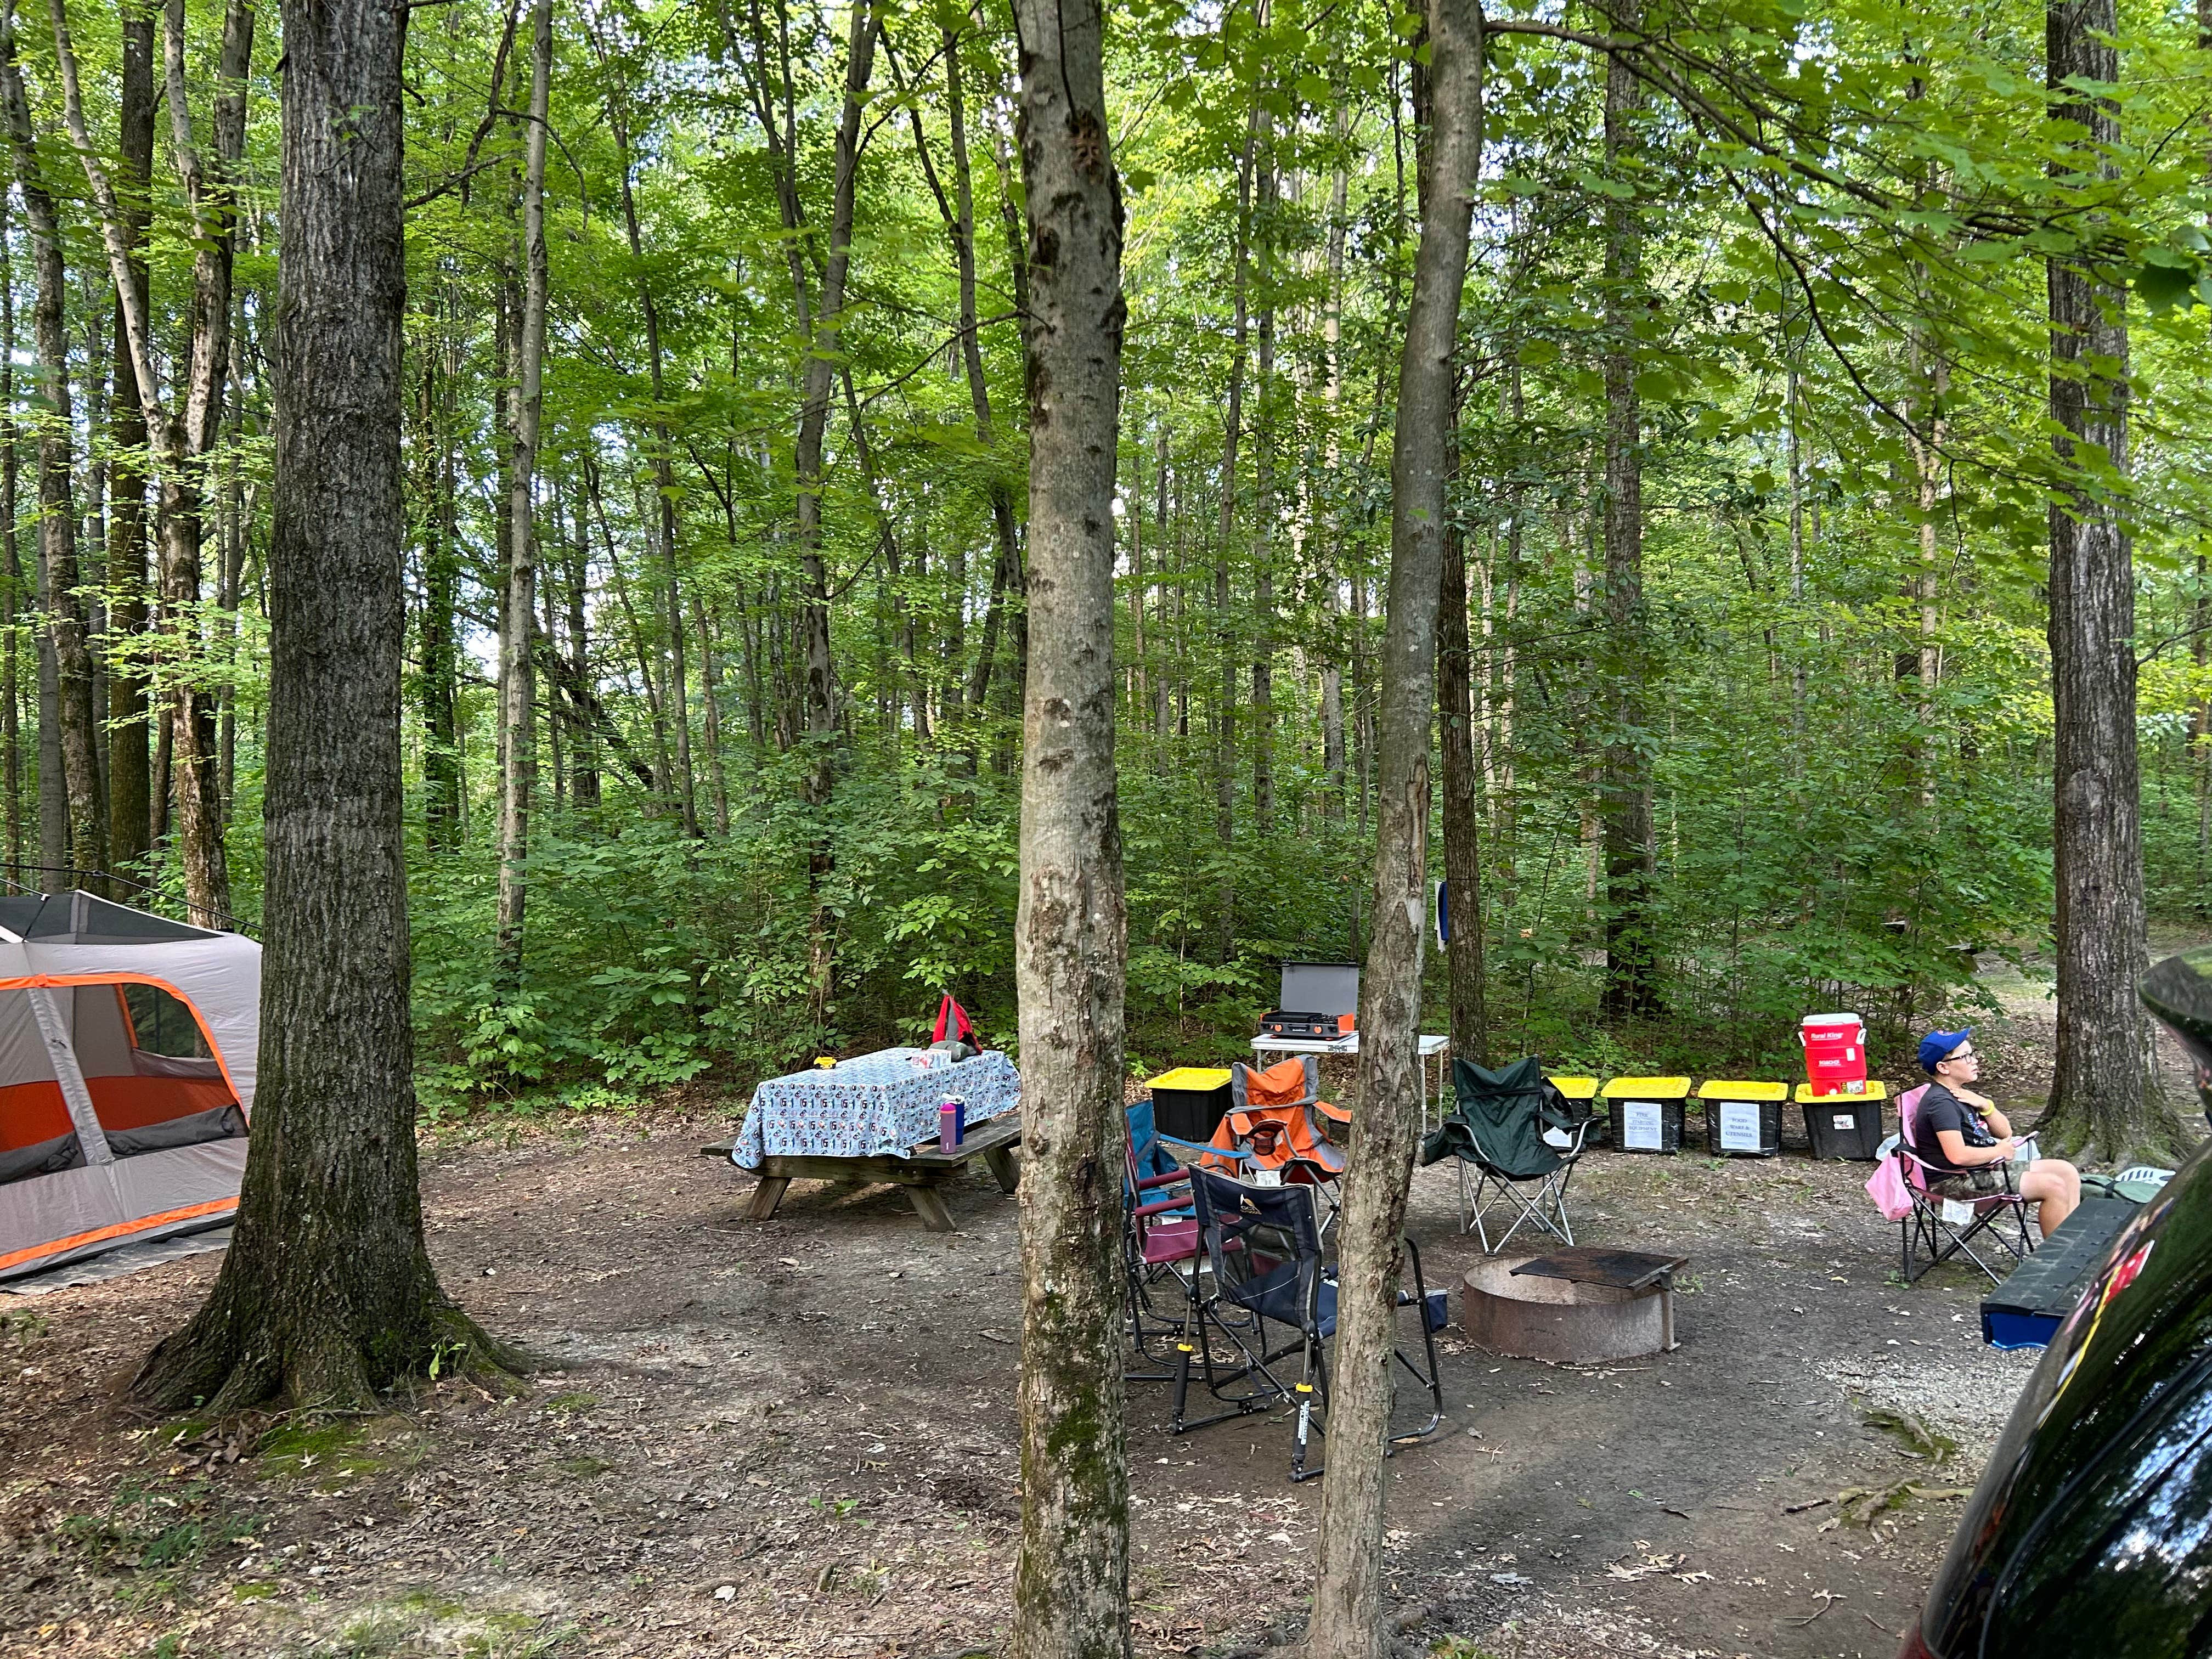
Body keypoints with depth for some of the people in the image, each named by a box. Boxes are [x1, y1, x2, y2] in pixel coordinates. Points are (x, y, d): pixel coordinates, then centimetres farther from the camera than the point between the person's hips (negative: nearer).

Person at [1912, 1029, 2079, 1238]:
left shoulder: (1961, 1095, 14)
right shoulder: (1941, 1102, -18)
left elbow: (2005, 1133, 16)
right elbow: (1958, 1156, -28)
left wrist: (1985, 1105, -3)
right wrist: (1999, 1151, -11)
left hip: (1987, 1168, 11)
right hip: (1957, 1181, -11)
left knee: (2067, 1171, 6)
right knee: (2054, 1187, -16)